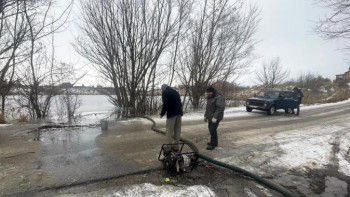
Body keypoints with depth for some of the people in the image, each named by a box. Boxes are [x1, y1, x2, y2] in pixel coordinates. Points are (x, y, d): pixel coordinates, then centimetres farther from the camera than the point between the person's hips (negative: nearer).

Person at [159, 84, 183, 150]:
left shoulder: (165, 93, 0)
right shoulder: (175, 92, 21)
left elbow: (165, 104, -11)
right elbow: (180, 103, 18)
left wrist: (162, 114, -2)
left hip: (171, 113, -7)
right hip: (179, 113, 7)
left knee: (169, 131, -1)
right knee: (177, 130, 10)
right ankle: (176, 146, 16)